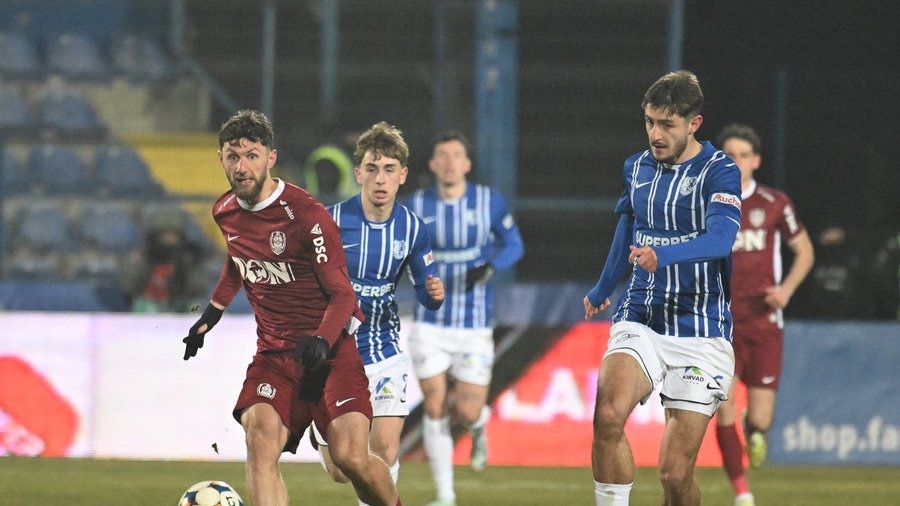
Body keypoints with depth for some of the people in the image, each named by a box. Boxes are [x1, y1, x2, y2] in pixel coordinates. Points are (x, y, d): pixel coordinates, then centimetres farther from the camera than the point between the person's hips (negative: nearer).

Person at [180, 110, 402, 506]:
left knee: (351, 458, -16)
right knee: (260, 442, -22)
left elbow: (342, 294, -13)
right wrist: (212, 312, 29)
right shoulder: (225, 212, 5)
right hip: (274, 352, 4)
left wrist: (322, 340, -29)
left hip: (330, 350, -4)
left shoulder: (307, 215, -15)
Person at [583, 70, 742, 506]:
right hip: (639, 320, 4)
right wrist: (601, 291, 45)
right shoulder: (636, 168, 11)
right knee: (608, 415, -27)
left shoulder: (718, 172, -6)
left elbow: (721, 237, -25)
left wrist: (663, 255, -43)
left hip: (700, 331, -4)